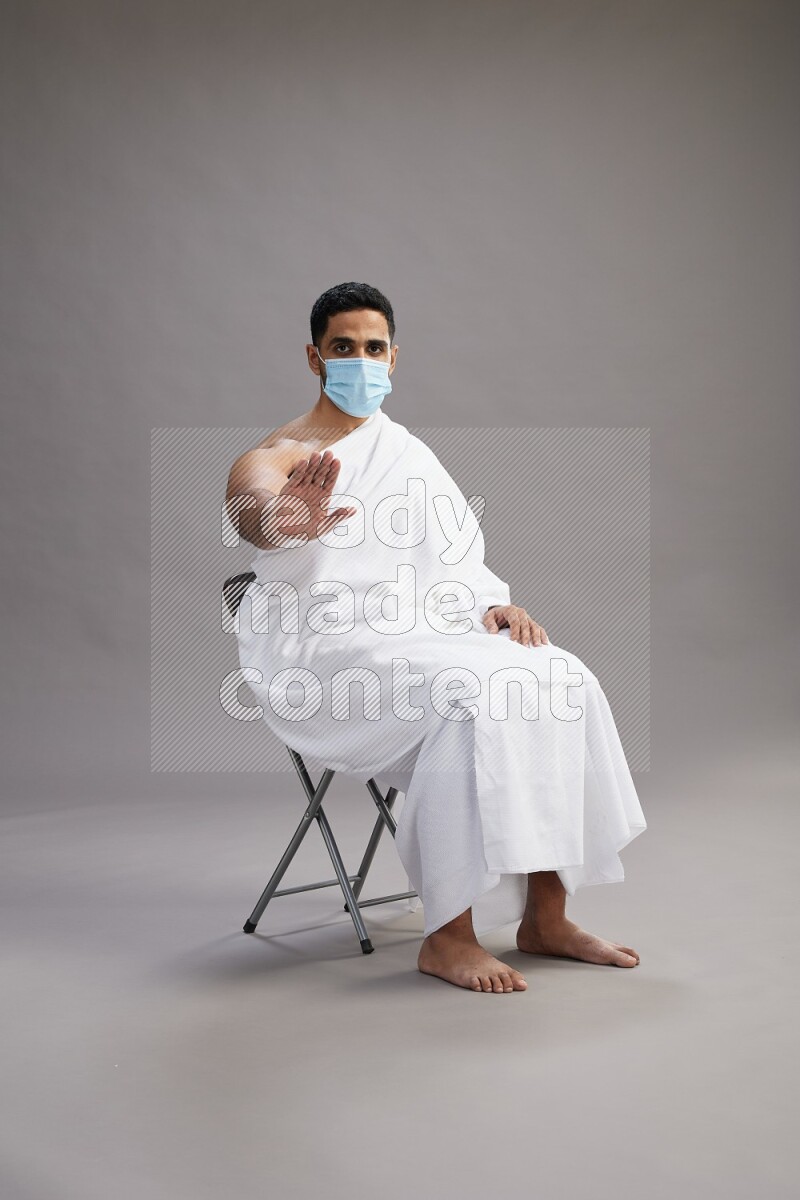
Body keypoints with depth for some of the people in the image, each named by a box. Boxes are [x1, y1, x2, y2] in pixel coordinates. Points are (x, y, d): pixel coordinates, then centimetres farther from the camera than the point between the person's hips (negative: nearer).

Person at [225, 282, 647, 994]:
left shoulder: (408, 452, 20)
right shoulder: (271, 460, 1)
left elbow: (456, 560, 16)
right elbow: (254, 514, -25)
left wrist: (494, 605, -8)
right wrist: (287, 522, -51)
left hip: (411, 636, 6)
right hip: (319, 654, -6)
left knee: (560, 681, -17)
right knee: (474, 693, -32)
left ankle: (545, 916, -9)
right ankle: (448, 937, -24)